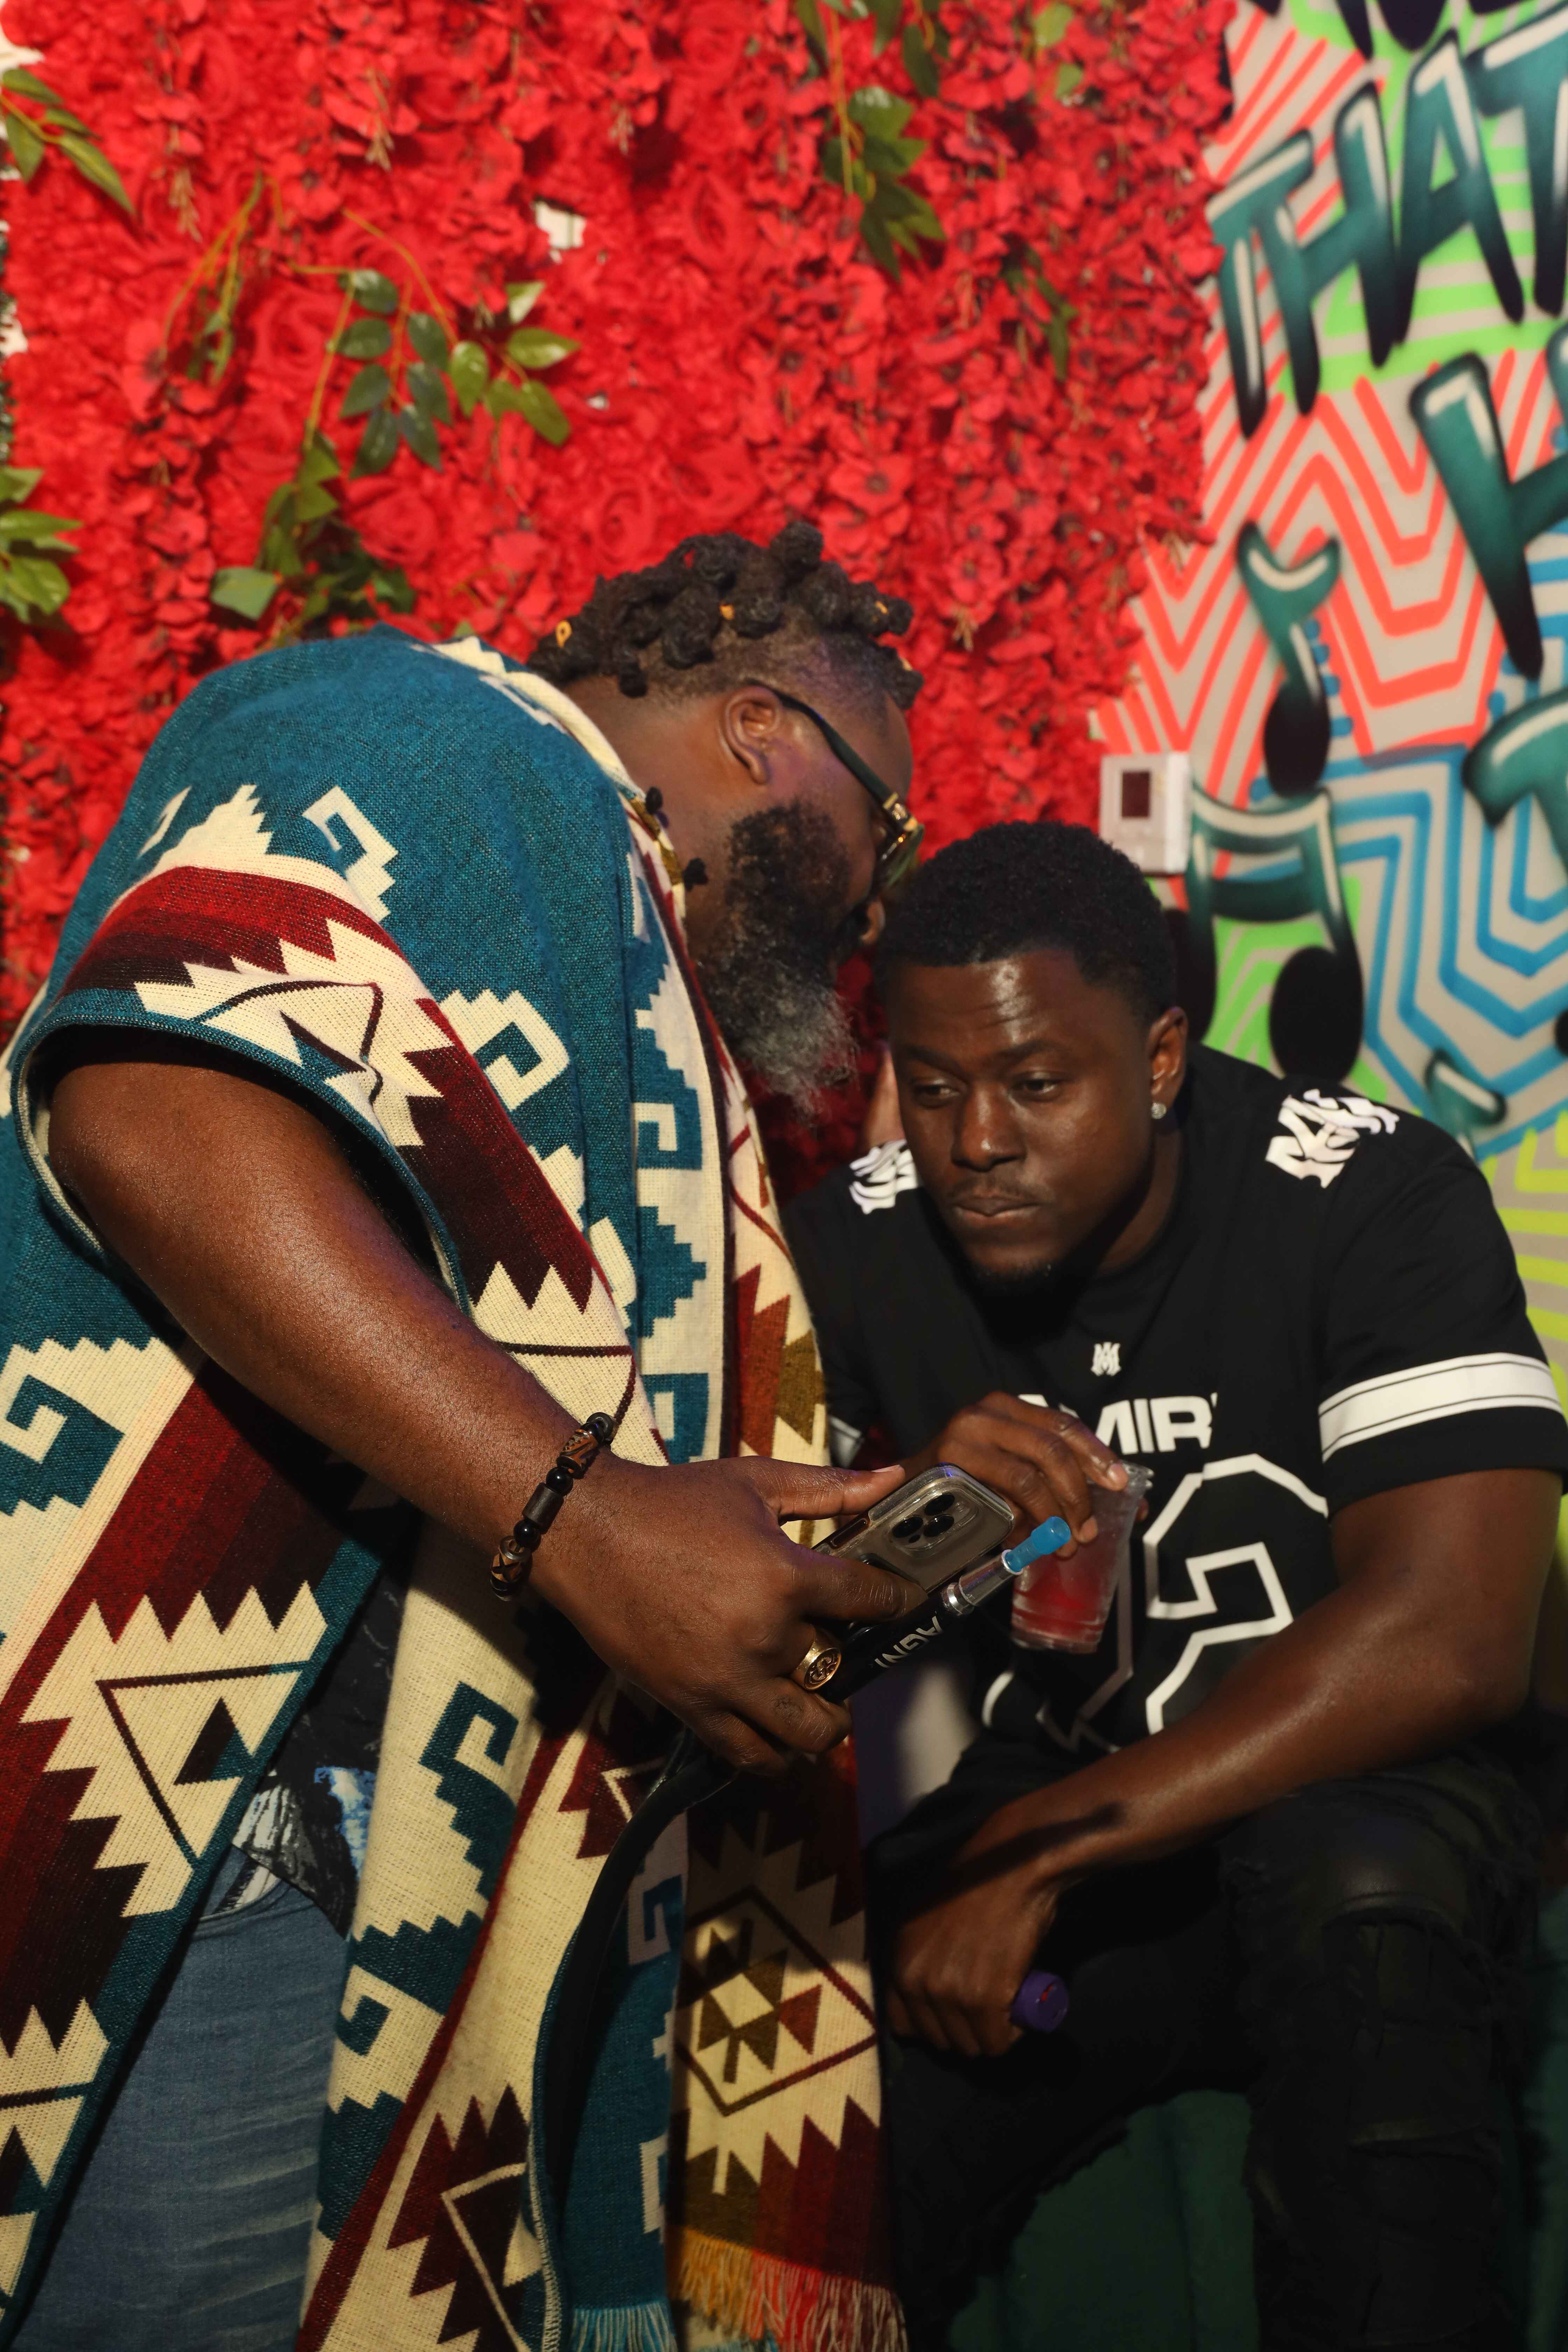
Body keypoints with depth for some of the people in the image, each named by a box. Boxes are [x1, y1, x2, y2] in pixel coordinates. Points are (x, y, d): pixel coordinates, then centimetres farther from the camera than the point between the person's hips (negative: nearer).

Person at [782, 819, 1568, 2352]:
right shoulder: (856, 1249, -4)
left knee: (1353, 1874, -37)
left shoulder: (1368, 1199, -15)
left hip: (1354, 1806, -2)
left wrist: (1030, 1859, -24)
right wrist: (908, 1499, -26)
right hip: (1035, 1821, 2)